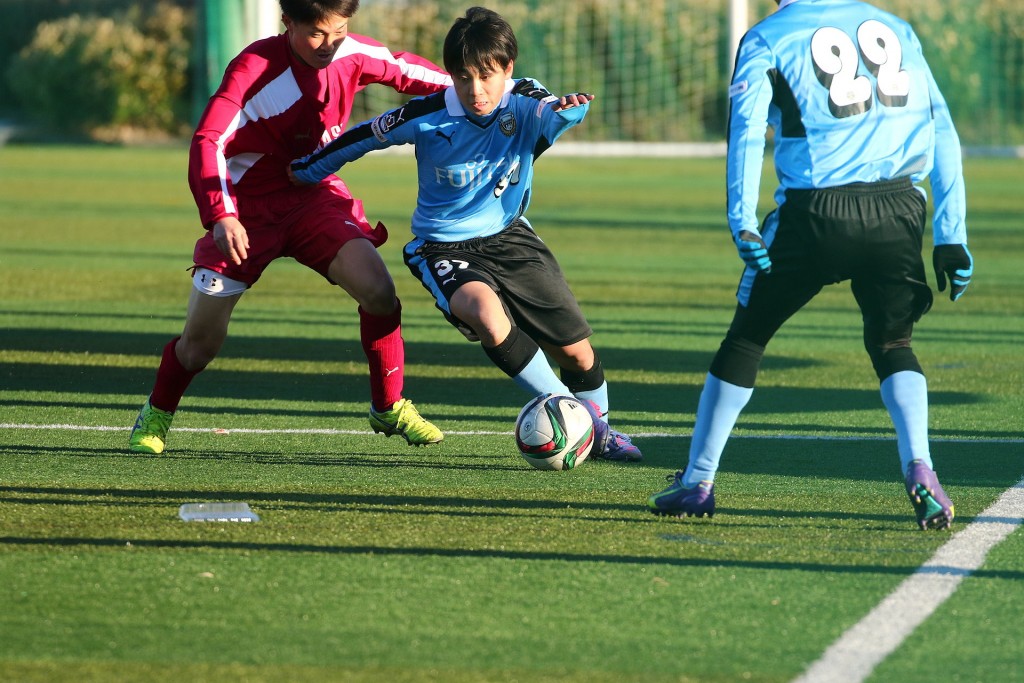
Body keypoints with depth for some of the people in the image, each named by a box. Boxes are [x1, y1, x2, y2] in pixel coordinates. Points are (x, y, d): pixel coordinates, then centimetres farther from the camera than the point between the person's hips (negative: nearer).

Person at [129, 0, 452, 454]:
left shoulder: (353, 55, -11)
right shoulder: (255, 69, -26)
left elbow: (404, 70, 9)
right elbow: (208, 142, -34)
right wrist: (221, 216, -47)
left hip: (315, 196, 3)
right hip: (248, 208, -3)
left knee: (378, 291, -20)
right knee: (202, 340, -3)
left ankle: (389, 408, 1)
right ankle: (156, 415, 28)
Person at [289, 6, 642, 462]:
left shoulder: (523, 105, -15)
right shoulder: (426, 117, -18)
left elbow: (554, 114, -38)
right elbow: (365, 137, -2)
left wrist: (570, 107, -63)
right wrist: (306, 170, 11)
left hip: (509, 237, 3)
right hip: (445, 250, -3)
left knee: (577, 349, 2)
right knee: (486, 315, -36)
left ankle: (600, 431, 34)